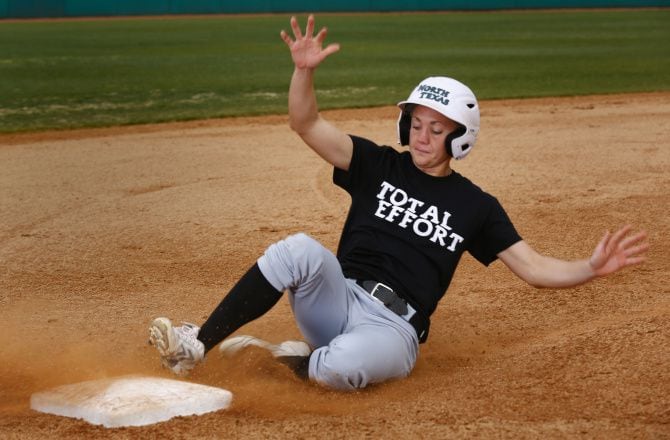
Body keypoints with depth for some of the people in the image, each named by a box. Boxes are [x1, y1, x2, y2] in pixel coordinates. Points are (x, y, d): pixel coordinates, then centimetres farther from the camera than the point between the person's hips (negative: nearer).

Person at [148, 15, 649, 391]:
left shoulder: (475, 206, 8)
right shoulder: (379, 165, 9)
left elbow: (535, 268, 5)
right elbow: (306, 124, -3)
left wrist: (592, 268, -15)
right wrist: (305, 71, -23)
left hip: (394, 329, -2)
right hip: (339, 298, 2)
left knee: (345, 365, -39)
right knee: (301, 249, -32)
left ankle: (288, 359, -5)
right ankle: (197, 345, -27)